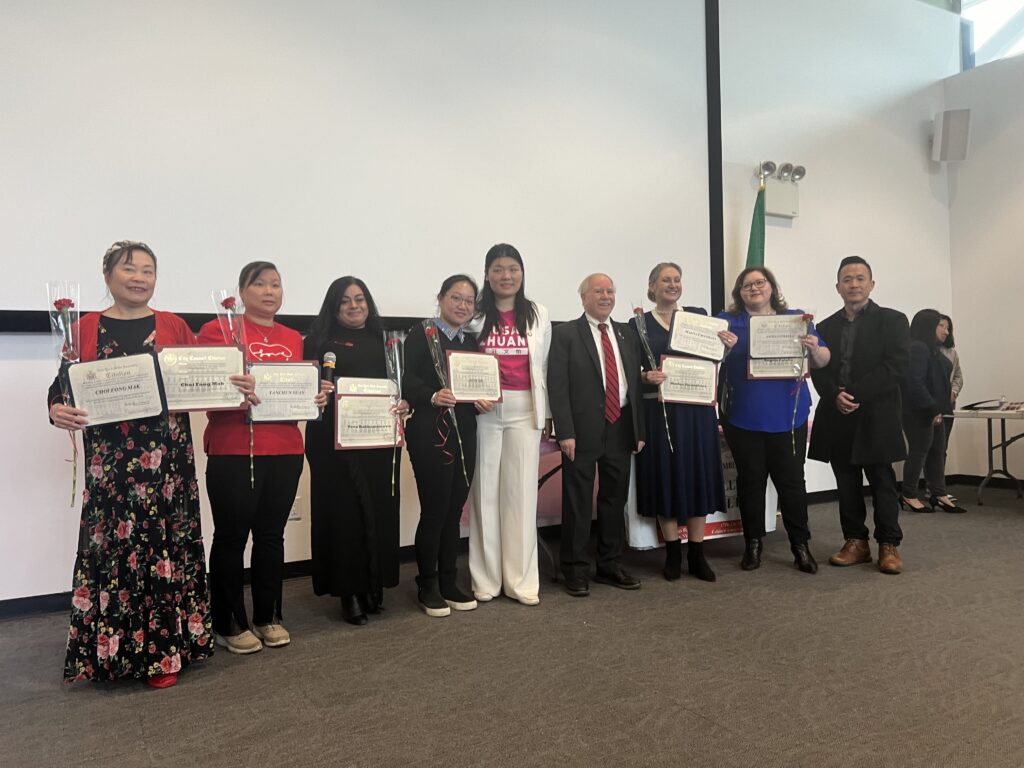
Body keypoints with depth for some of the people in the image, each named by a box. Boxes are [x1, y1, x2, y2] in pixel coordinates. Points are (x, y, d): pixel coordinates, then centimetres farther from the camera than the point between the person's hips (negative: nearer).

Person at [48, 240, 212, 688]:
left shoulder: (174, 326, 8)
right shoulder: (86, 329, 6)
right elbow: (63, 386, 6)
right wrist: (57, 409, -15)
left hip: (167, 454, 0)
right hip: (109, 457, 0)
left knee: (165, 541, 1)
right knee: (111, 545, 2)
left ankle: (164, 649, 12)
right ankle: (111, 649, 17)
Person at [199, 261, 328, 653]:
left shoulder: (293, 338, 14)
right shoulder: (217, 329, -2)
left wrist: (317, 397, -1)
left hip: (286, 450, 5)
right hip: (233, 451, -5)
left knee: (271, 534, 12)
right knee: (231, 535, 3)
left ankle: (268, 617, 24)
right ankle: (228, 624, 16)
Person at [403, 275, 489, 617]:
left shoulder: (472, 341, 16)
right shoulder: (421, 334, -3)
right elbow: (408, 379, -13)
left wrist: (483, 403, -3)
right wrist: (433, 396, -29)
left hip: (464, 432, 6)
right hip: (430, 432, -6)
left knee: (454, 510, 10)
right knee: (434, 510, -2)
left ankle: (448, 583, 22)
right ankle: (427, 586, 13)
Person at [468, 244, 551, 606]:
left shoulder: (538, 314, 10)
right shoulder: (475, 313, 3)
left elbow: (544, 367, 11)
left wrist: (546, 414, 9)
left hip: (525, 411, 2)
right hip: (483, 411, -1)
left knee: (522, 493, 2)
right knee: (485, 492, 3)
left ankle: (521, 580, 11)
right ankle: (485, 579, 13)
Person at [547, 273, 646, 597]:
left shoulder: (627, 334, 13)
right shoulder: (565, 334, -3)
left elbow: (636, 382, 13)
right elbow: (557, 386, -9)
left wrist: (639, 430, 8)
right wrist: (565, 432, -15)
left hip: (620, 428, 5)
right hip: (583, 430, -5)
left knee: (615, 500, 13)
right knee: (577, 502, 3)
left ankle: (610, 564, 27)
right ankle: (575, 569, 16)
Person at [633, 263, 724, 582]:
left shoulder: (699, 315, 11)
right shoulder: (639, 323, 5)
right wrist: (647, 376, -19)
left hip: (696, 409, 2)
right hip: (658, 410, -2)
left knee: (698, 475, 4)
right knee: (665, 477, 1)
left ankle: (697, 554, 14)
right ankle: (673, 554, 14)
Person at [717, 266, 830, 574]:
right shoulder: (728, 321, 5)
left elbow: (822, 361, 6)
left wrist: (814, 349, -17)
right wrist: (724, 348, -22)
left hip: (788, 416, 1)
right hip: (743, 418, 0)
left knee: (791, 480, 2)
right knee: (750, 481, 7)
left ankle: (800, 545, 13)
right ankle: (753, 544, 18)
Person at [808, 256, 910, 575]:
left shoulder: (892, 320, 3)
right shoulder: (825, 327, 14)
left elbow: (896, 366, -9)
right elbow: (818, 371, 6)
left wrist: (855, 394, -16)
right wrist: (834, 396, -13)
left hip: (876, 417, -3)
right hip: (838, 418, 4)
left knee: (882, 483, 3)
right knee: (847, 485, 8)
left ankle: (889, 545, 12)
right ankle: (856, 542, 18)